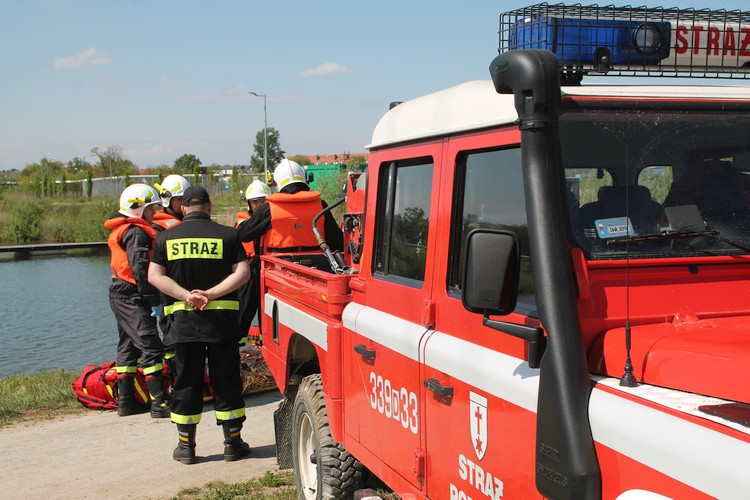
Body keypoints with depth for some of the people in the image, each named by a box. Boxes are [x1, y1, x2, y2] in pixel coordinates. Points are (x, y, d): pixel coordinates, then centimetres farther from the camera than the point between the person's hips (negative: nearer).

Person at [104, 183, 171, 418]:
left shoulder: (122, 230, 17)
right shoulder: (137, 233, -14)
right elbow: (140, 269, -23)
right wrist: (154, 300, -21)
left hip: (120, 295, 11)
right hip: (132, 298, -11)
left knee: (128, 346, 15)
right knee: (151, 348, -10)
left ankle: (125, 401, 21)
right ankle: (160, 403, -11)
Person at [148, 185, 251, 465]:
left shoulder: (166, 238, 4)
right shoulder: (227, 235, -1)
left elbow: (155, 276, -3)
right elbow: (242, 272, -10)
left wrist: (186, 295, -10)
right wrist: (210, 293, -14)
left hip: (183, 320, 1)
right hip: (221, 319, -1)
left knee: (187, 382, 10)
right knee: (226, 381, 7)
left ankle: (186, 446, 15)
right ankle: (233, 444, 13)